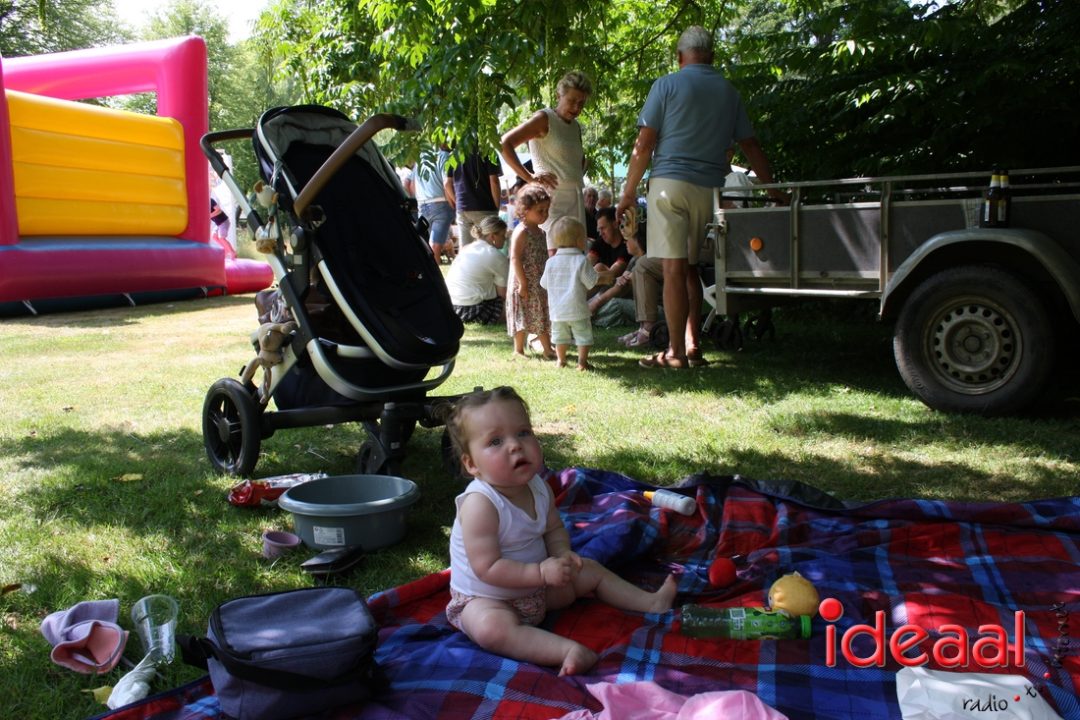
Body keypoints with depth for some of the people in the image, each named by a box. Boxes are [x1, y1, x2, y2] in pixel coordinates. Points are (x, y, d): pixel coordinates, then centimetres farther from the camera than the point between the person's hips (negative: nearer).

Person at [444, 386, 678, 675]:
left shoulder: (539, 488, -7)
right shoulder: (479, 504, -31)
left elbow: (554, 529, 8)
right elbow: (487, 568, -31)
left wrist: (562, 555, -13)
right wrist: (541, 572, -33)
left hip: (537, 586, 8)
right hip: (485, 599, -8)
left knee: (590, 570, 15)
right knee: (492, 628, -39)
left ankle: (650, 602, 27)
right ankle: (569, 650, -43)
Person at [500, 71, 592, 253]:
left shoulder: (576, 127, 19)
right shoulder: (545, 118, -3)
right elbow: (505, 144, -11)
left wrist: (578, 177, 17)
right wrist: (529, 176, -16)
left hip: (576, 198, 8)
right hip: (552, 197, -8)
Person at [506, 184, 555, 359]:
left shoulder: (540, 232, 12)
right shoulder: (521, 232, -15)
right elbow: (515, 258, -20)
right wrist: (523, 283, -22)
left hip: (540, 284, 9)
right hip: (525, 285, -9)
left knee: (543, 317, 12)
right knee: (524, 318, 0)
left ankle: (547, 349, 19)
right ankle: (518, 350, 11)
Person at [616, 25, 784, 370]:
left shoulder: (667, 85, 1)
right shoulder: (729, 92, 14)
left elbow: (644, 145, -5)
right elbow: (751, 147, 15)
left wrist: (629, 191, 2)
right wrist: (773, 189, 20)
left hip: (670, 182, -4)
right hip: (710, 187, 5)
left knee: (673, 268, -6)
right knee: (690, 267, 14)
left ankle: (676, 352, -5)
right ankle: (693, 345, 11)